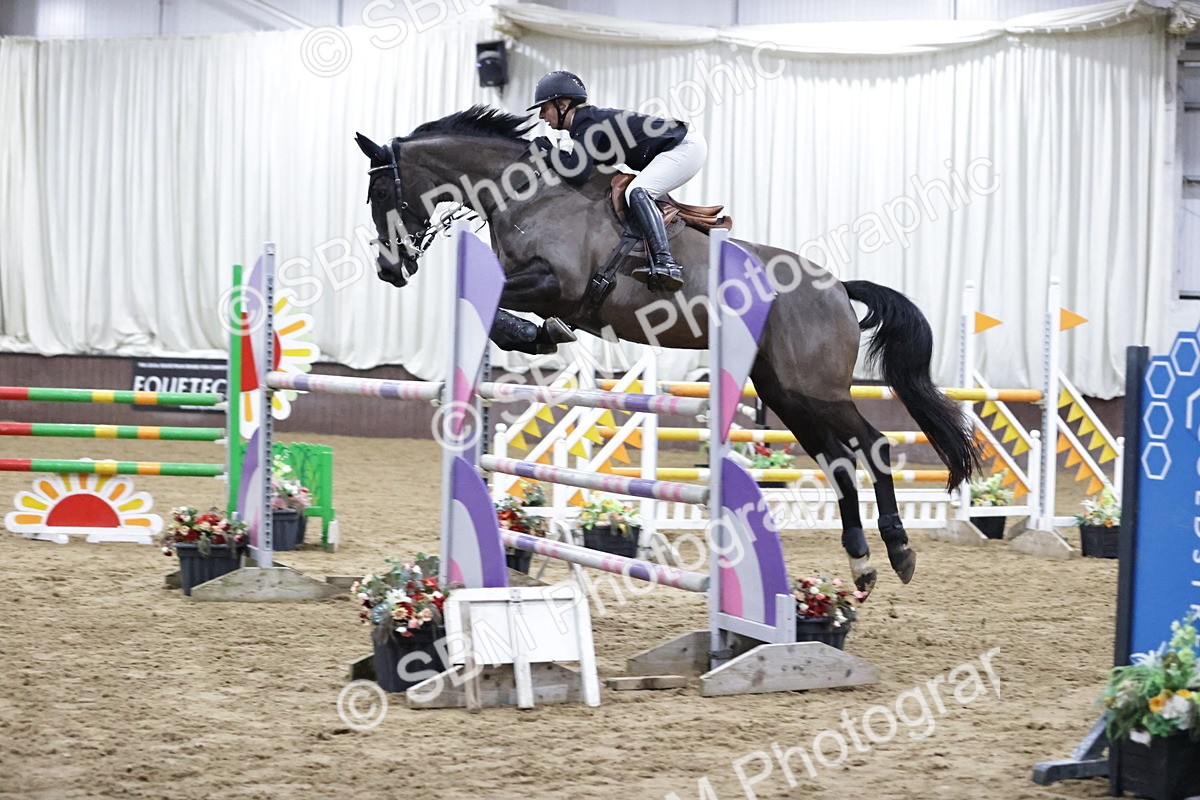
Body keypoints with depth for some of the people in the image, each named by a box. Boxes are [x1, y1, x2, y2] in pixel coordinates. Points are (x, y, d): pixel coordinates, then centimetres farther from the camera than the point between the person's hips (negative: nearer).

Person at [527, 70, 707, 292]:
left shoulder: (588, 123, -17)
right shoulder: (586, 120, 11)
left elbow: (577, 174, -27)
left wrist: (546, 149, -15)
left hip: (686, 147, -11)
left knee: (637, 192, -26)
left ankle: (666, 264, -41)